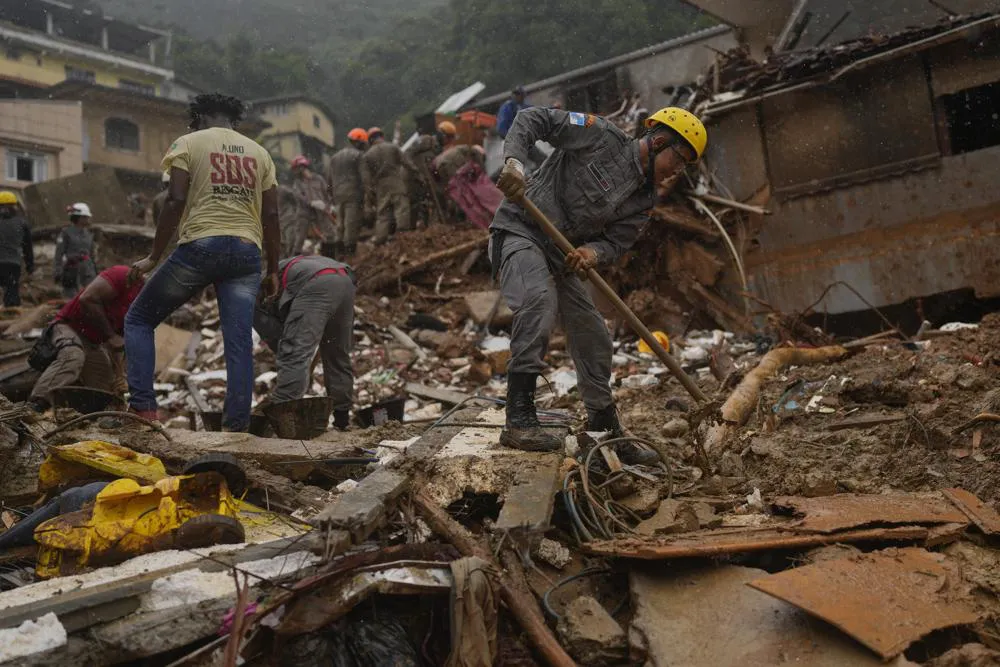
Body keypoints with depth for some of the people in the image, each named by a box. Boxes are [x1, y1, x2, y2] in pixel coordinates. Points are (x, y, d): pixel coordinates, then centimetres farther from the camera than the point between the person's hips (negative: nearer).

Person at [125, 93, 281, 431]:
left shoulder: (189, 143, 8)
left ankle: (143, 408, 5)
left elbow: (176, 202, -4)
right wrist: (273, 270, 14)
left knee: (139, 319, 13)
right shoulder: (259, 152, 18)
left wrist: (153, 257, 1)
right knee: (240, 342, 3)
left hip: (200, 245, -3)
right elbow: (271, 214, 11)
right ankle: (236, 426, 2)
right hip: (246, 251, 3)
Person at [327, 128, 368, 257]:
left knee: (341, 223, 12)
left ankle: (340, 248, 11)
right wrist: (366, 194, -9)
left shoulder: (335, 157, 20)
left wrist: (332, 195, 23)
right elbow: (363, 176, -10)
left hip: (338, 195, 7)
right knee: (352, 223, -7)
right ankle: (350, 248, -11)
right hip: (354, 194, -7)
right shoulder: (358, 155, -3)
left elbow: (329, 178, 20)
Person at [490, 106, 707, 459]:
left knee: (594, 337, 7)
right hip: (519, 231, -8)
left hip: (561, 254, 8)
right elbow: (534, 118, -14)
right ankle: (518, 421, -30)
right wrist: (513, 161, -31)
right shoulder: (602, 136, -13)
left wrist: (594, 252, -22)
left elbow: (616, 242, 2)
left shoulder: (644, 197, 6)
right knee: (540, 300, -34)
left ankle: (604, 430, 24)